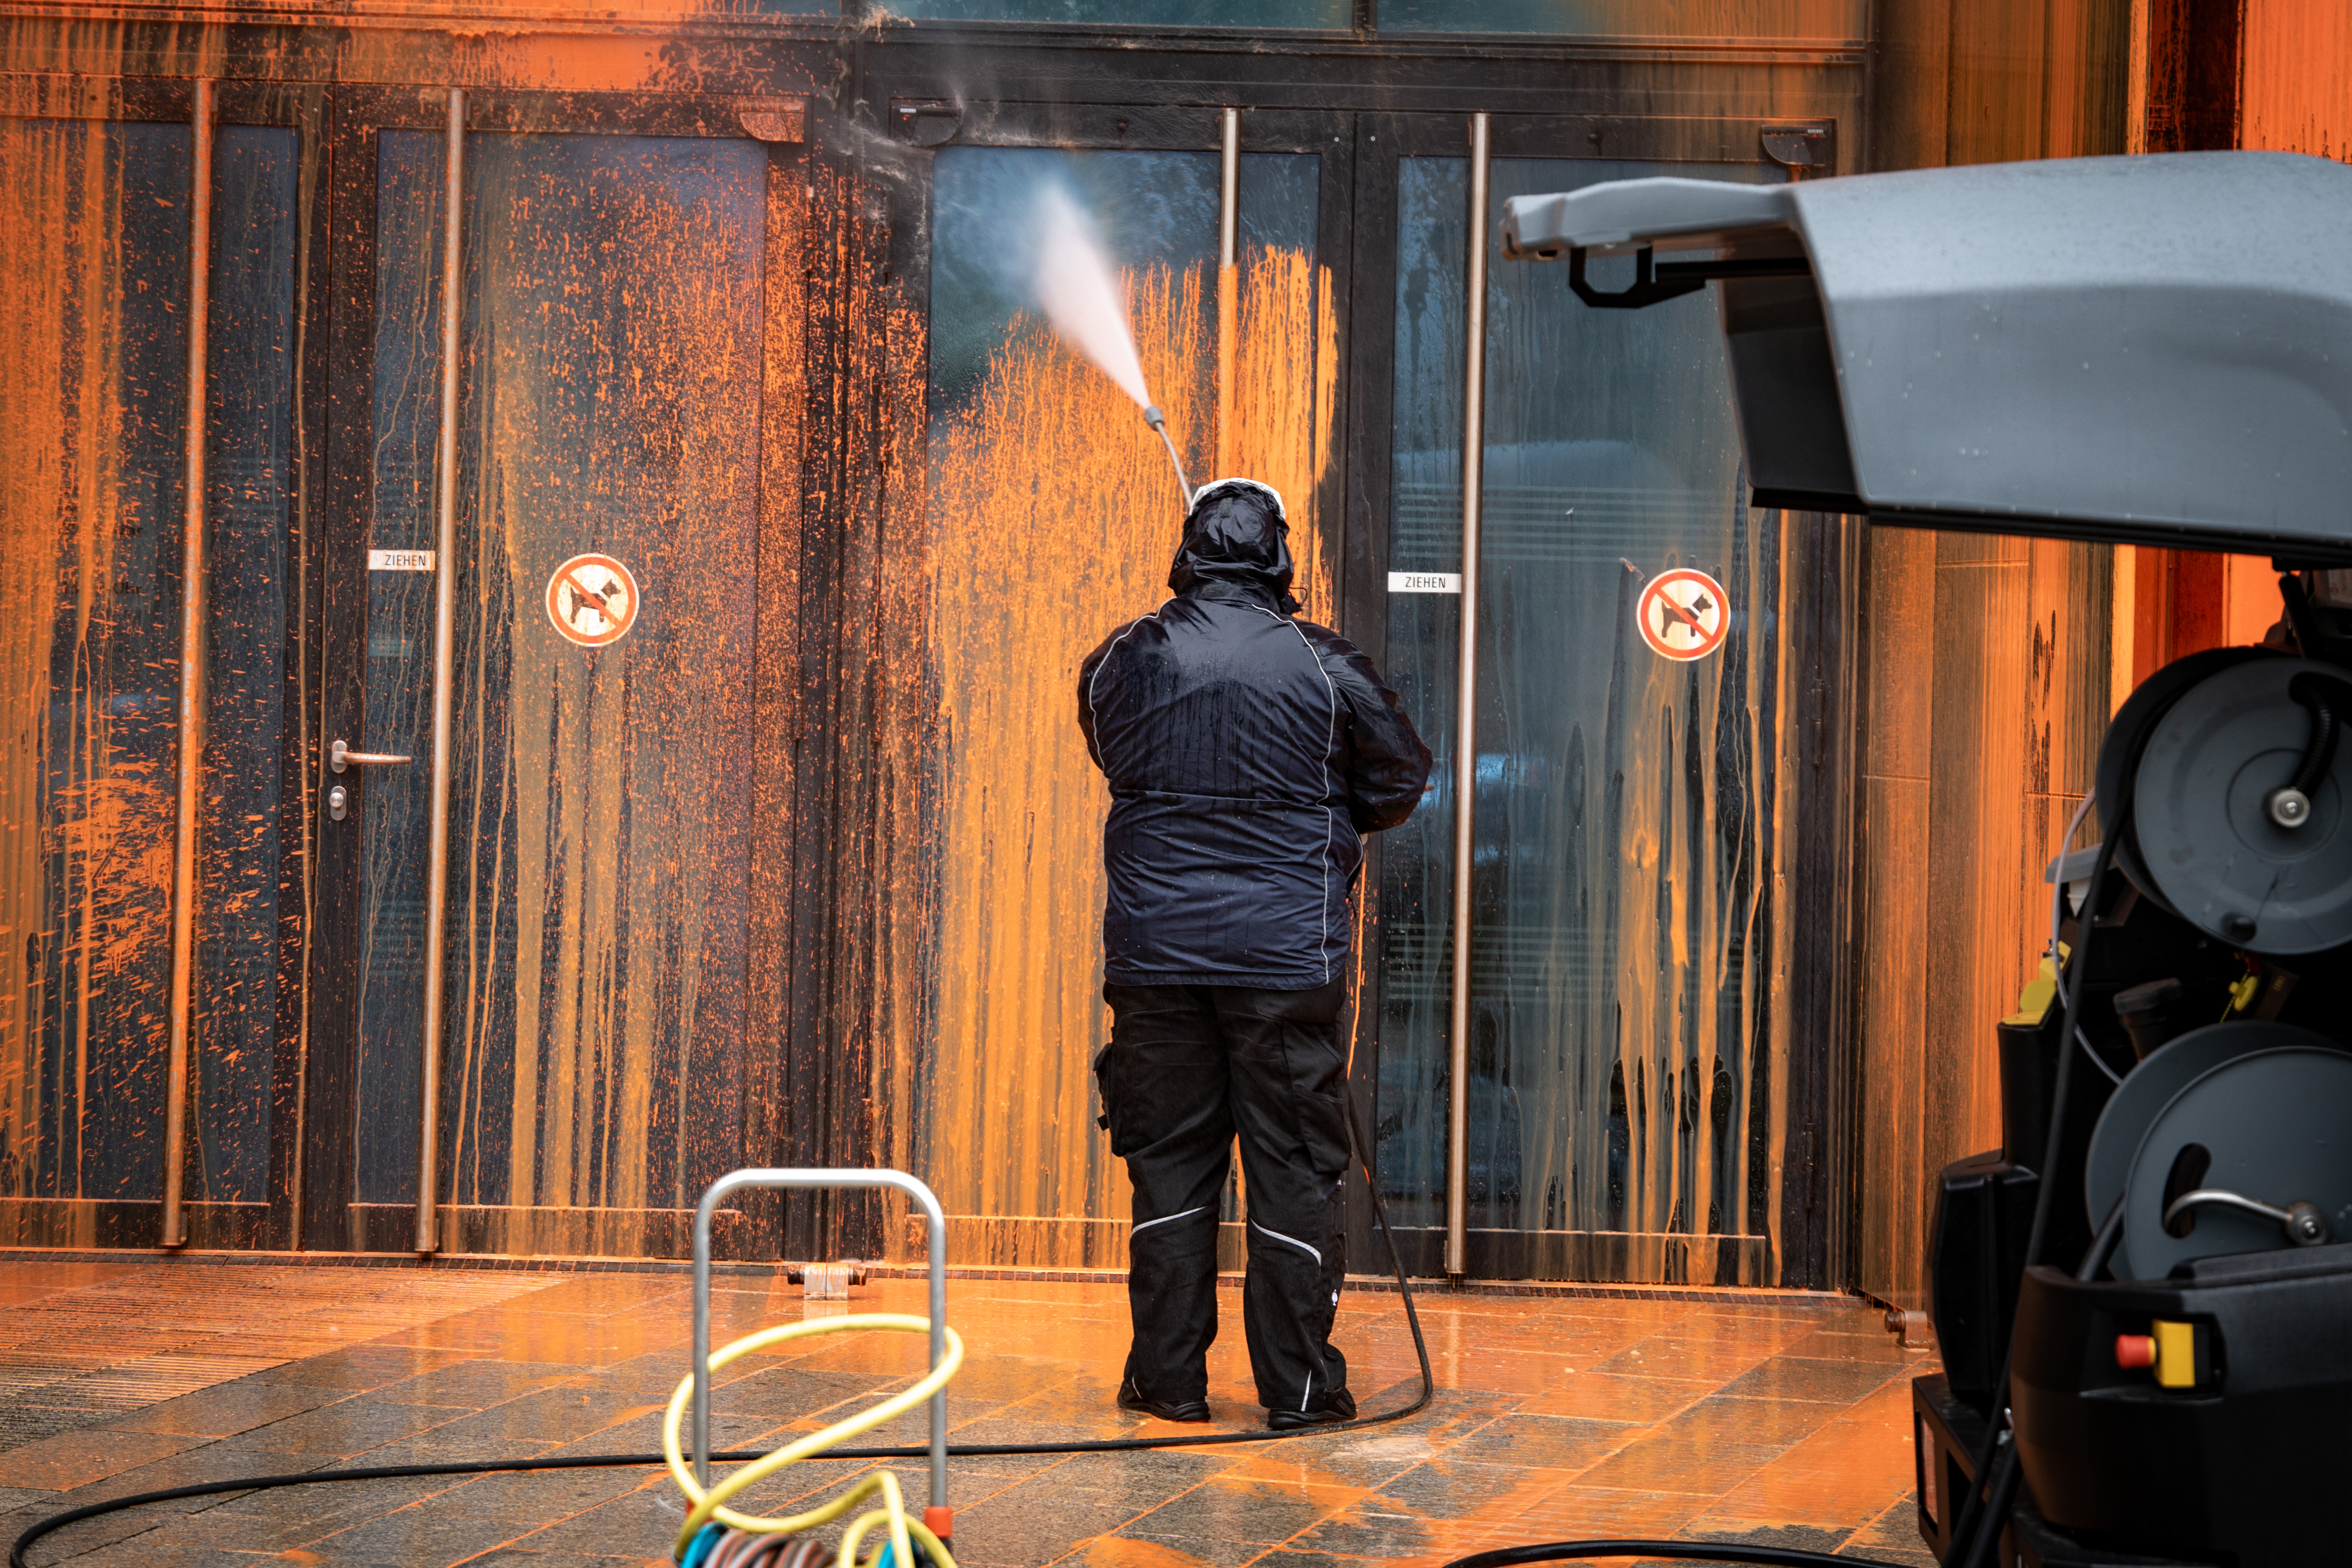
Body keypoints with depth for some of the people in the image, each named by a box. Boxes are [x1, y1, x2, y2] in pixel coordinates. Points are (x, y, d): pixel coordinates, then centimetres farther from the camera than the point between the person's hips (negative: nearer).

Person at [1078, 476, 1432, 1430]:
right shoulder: (1325, 666, -4)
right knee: (1294, 1164, 3)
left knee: (1168, 1162, 9)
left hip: (1154, 949, 2)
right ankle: (1297, 1385, 6)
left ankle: (1169, 1378, 12)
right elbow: (1401, 781, 7)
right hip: (1288, 949, -2)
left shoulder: (1119, 662, 2)